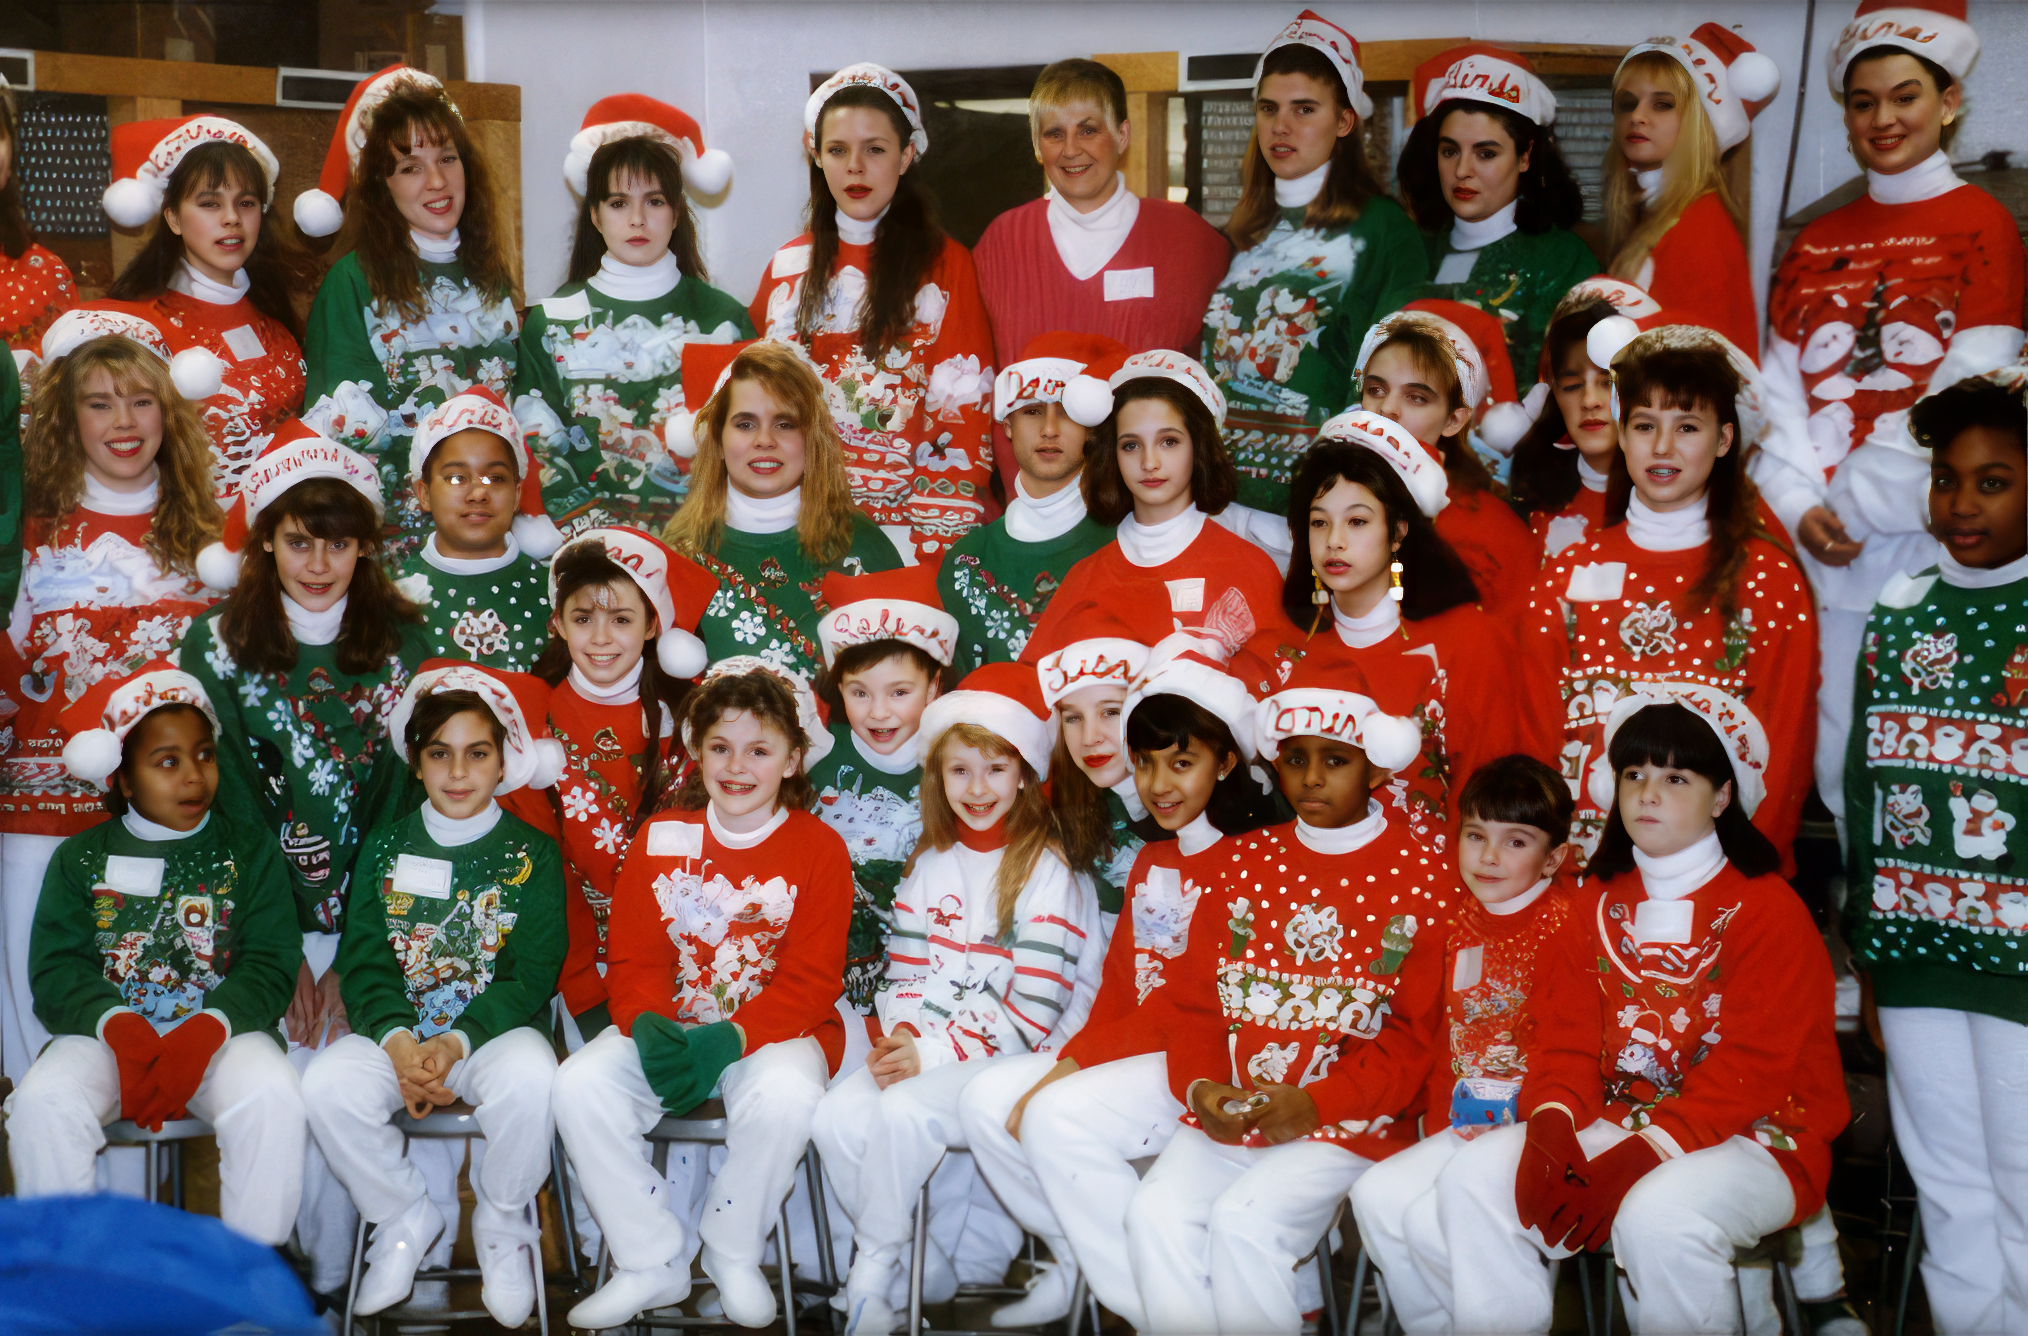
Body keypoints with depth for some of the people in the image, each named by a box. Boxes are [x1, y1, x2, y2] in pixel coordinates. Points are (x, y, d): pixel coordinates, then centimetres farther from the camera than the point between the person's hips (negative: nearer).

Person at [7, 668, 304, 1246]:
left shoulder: (249, 855, 8)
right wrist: (115, 1024, -21)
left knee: (272, 1097, -31)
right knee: (41, 1101, -28)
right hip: (105, 1031, 1)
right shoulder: (80, 859, 11)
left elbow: (270, 965, -1)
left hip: (223, 1031, -1)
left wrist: (209, 1028, -21)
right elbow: (58, 967, 0)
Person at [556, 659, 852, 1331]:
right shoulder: (659, 838, 5)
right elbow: (633, 960, 2)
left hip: (775, 1030, -3)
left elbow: (810, 983, -9)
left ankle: (733, 1253, -6)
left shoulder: (819, 849, -4)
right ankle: (652, 1264, -6)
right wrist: (649, 1027, -22)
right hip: (669, 1025, 3)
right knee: (579, 1083, -23)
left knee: (785, 1096, -36)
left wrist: (729, 1040, -25)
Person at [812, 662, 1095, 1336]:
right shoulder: (930, 865, 13)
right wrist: (900, 1036, -8)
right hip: (927, 1049, 6)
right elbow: (906, 970, 12)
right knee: (837, 1117, -21)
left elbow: (1031, 1010, -12)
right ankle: (894, 1275, -2)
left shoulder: (1047, 871, -7)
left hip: (1018, 1056, -5)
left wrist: (938, 1053, -16)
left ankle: (872, 1272, -8)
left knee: (905, 1111, -31)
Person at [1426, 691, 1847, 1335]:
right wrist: (1550, 1127, -18)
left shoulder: (1770, 911, -7)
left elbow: (1751, 1069, -15)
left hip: (1750, 1136, -5)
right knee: (1473, 1178, -16)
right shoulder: (1598, 906, 13)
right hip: (1614, 1122, 5)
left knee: (1660, 1214, -36)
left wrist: (1631, 1160, -25)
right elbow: (1566, 1038, 5)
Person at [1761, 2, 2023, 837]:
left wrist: (1855, 497, -11)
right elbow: (1783, 388, 7)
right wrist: (1798, 505, -7)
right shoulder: (1817, 243, 15)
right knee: (1834, 751, 6)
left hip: (1922, 529, -4)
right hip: (1819, 539, 4)